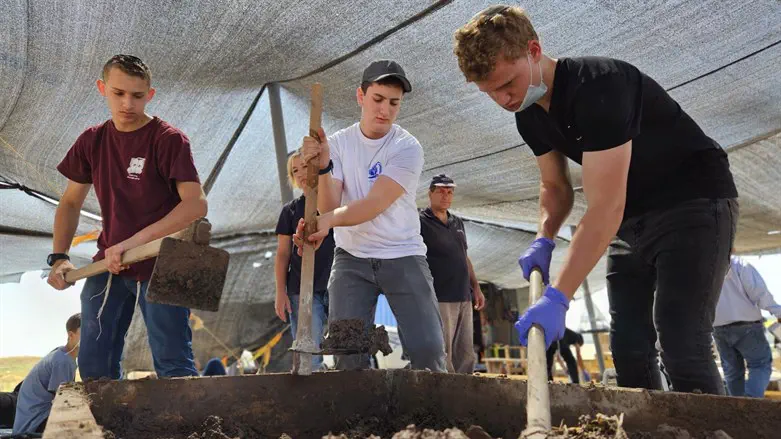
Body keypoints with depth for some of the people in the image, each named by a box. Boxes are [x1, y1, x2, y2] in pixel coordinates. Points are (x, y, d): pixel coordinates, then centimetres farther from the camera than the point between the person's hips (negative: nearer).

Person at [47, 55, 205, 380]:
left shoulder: (169, 140, -11)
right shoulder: (92, 141, 6)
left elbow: (196, 205, -22)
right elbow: (70, 202, 15)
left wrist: (134, 241, -28)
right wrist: (59, 257, 2)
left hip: (160, 266, -5)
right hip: (108, 264, 6)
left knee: (173, 365, -4)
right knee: (94, 368, 11)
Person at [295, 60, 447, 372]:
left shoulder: (408, 148, -9)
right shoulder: (338, 143, 0)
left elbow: (375, 204, -23)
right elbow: (328, 208, -11)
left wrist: (330, 219, -39)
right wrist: (323, 167, -28)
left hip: (404, 257, -1)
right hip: (351, 258, 2)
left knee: (428, 349, -7)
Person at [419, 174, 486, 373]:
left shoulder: (457, 223, 18)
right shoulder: (420, 222, -4)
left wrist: (476, 287, 18)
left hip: (464, 298, 7)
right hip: (440, 299, -7)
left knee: (466, 354, 10)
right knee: (443, 354, -5)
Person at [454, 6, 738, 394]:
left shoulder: (598, 85, -28)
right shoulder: (528, 115, -1)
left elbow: (606, 206, -34)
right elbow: (555, 186, 10)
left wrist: (557, 298, -37)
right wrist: (543, 242, -9)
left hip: (695, 202, -8)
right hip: (634, 219, 8)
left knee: (682, 349, -16)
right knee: (629, 349, 5)